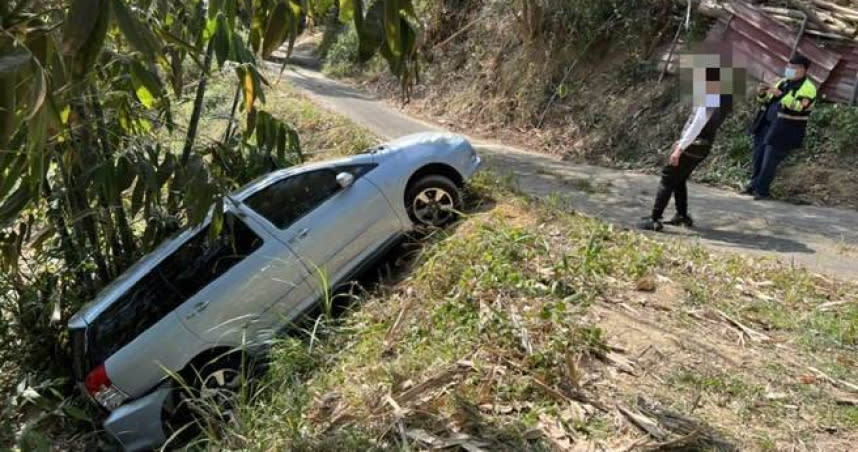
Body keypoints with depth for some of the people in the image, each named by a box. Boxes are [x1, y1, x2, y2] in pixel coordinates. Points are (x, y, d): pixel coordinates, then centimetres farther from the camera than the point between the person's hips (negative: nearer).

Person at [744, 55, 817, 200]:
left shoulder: (807, 88, -8)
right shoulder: (783, 82, 14)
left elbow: (798, 107, -25)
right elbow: (767, 101, 21)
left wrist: (780, 94, -32)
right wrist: (762, 94, -2)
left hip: (783, 133, -7)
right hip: (766, 126, 7)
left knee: (769, 162, -6)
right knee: (758, 158, 11)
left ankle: (761, 190, 4)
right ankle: (755, 184, 24)